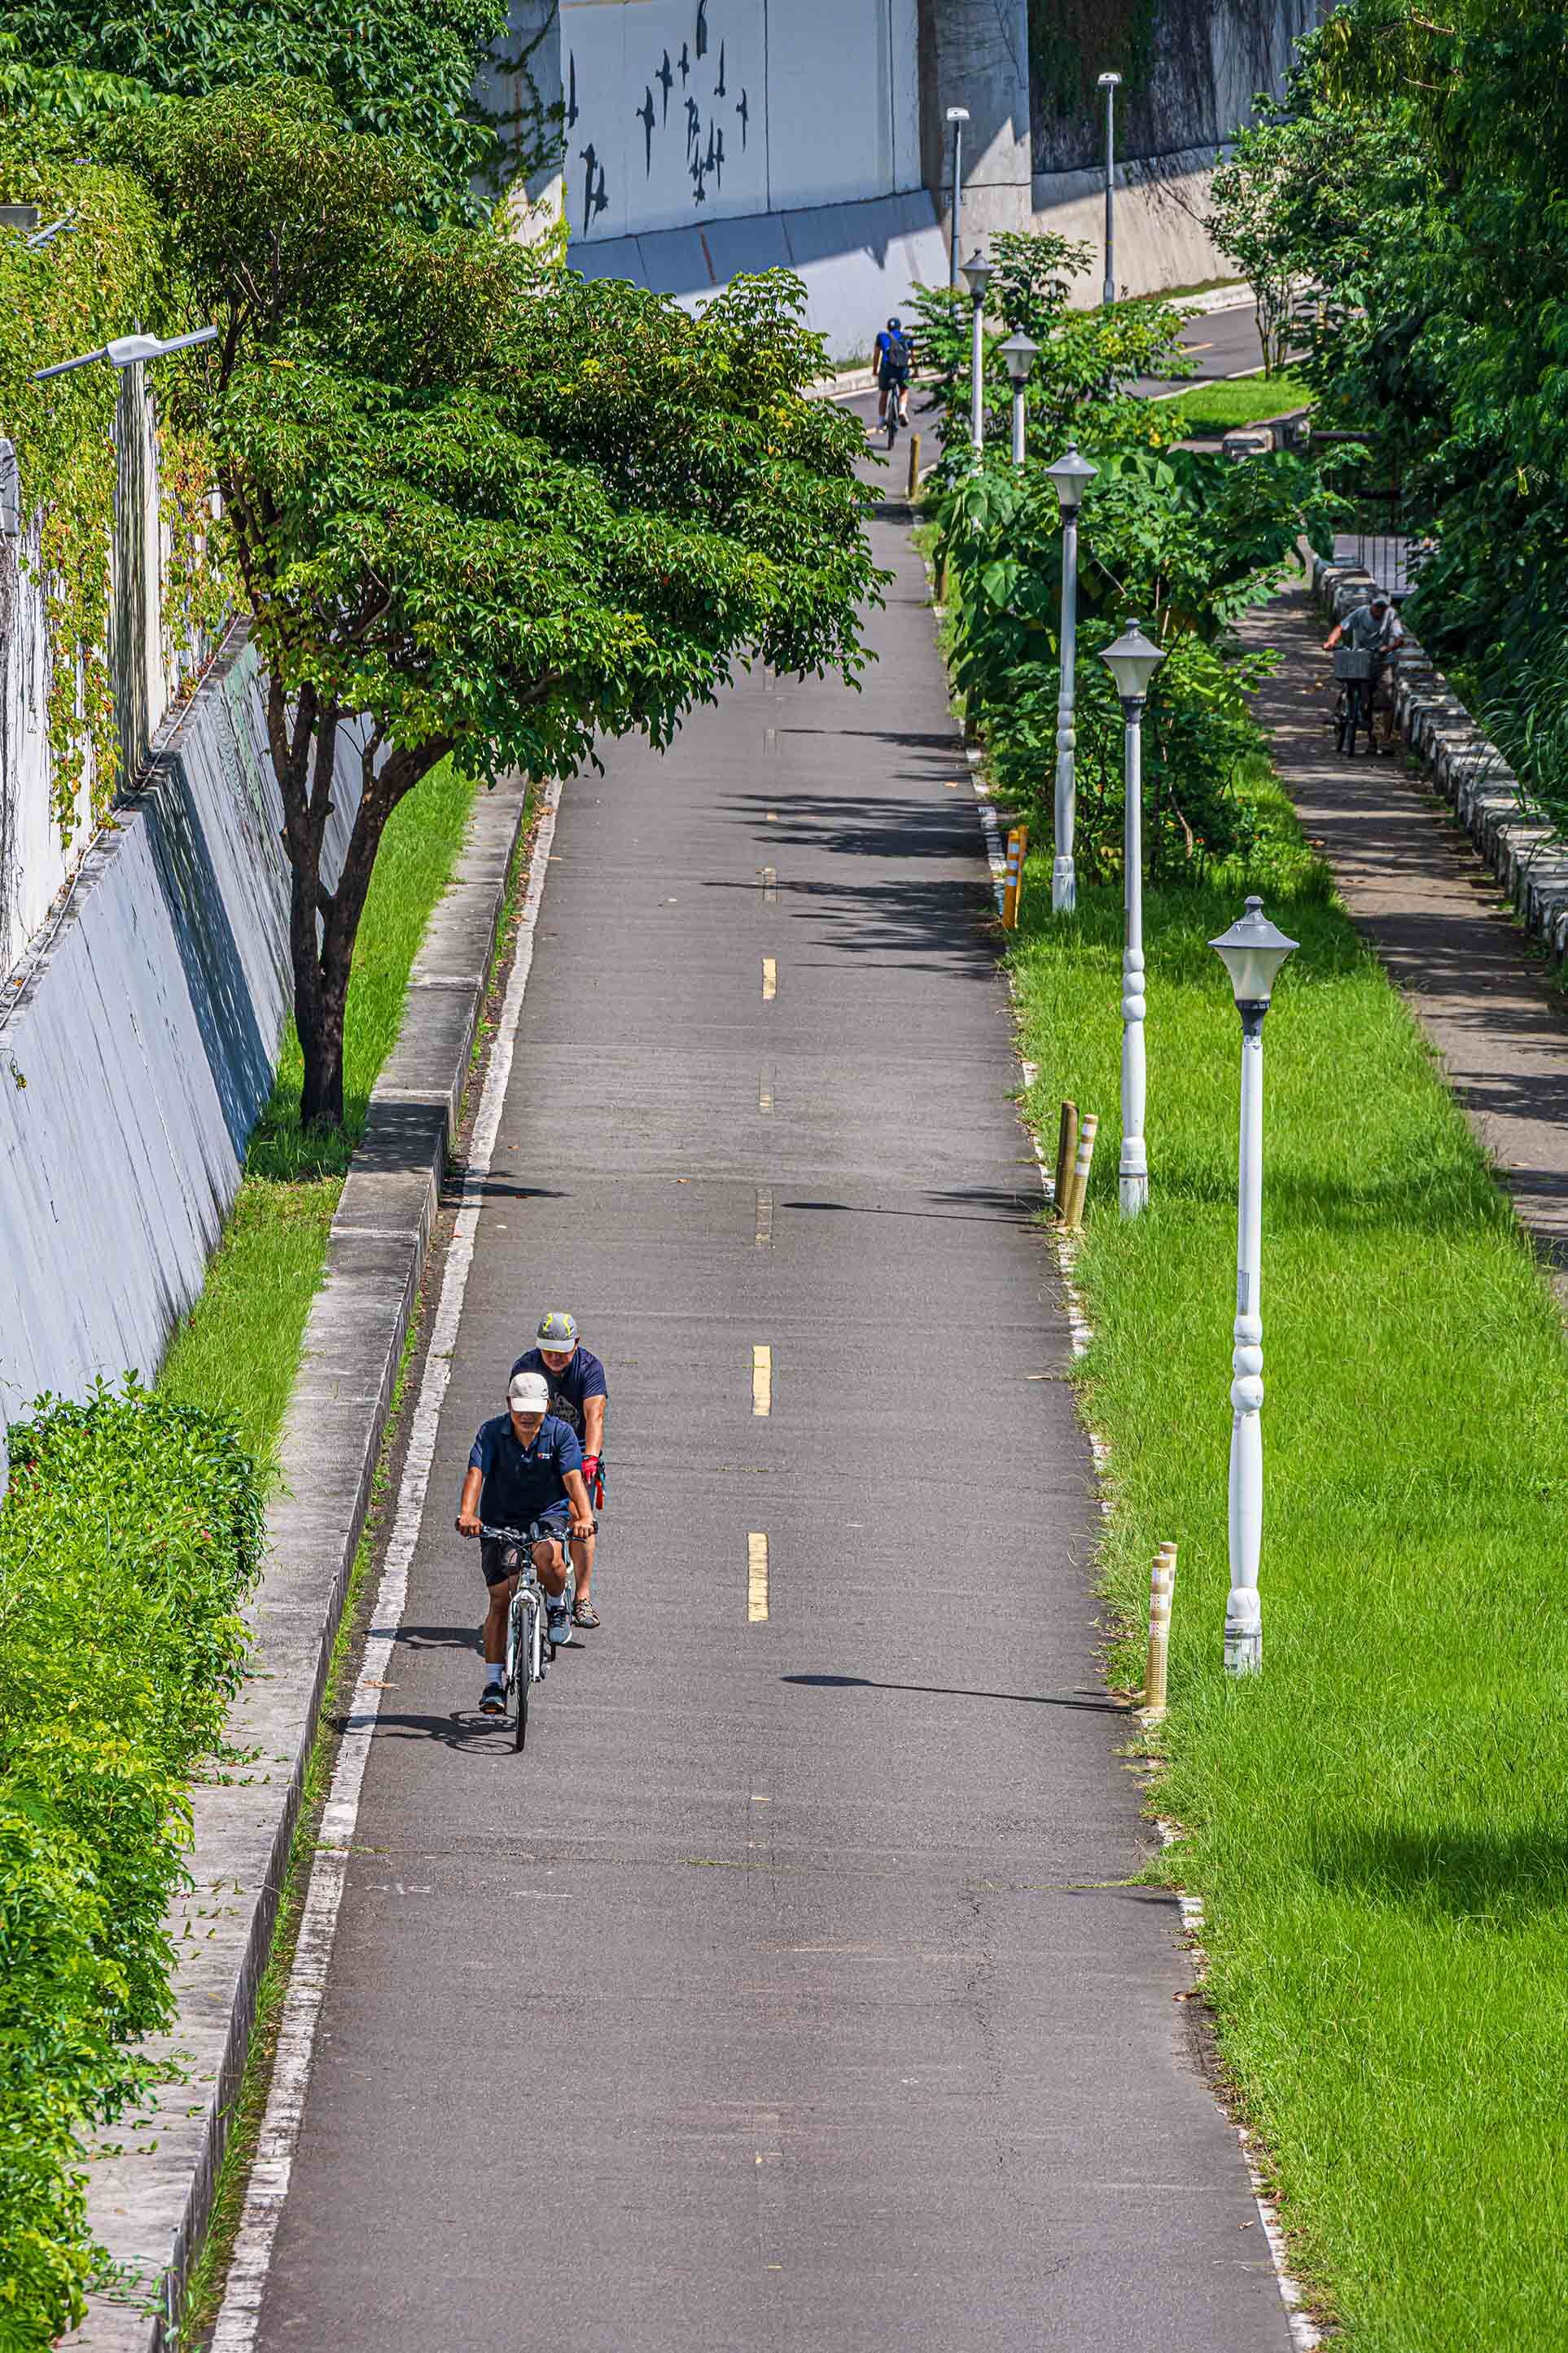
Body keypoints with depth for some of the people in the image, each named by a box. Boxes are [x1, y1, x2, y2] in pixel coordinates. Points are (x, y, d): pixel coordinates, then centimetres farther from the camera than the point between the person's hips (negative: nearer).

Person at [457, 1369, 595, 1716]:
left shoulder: (560, 1434, -10)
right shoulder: (492, 1433, -10)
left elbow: (573, 1479, -20)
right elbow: (475, 1474, -22)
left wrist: (585, 1517, -39)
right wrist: (467, 1514, -41)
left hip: (547, 1515, -1)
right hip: (501, 1520, 1)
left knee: (548, 1558, -34)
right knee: (500, 1598, -4)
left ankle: (557, 1607, 0)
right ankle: (494, 1684, 2)